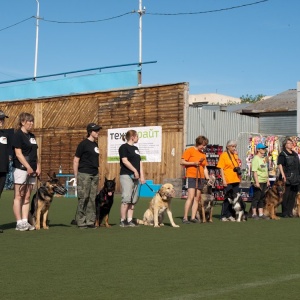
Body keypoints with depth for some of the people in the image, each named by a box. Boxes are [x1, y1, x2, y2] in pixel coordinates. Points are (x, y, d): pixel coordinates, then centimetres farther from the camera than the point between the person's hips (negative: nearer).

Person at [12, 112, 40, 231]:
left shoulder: (32, 136, 17)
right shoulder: (18, 135, -6)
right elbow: (18, 154, -12)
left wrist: (38, 167, 10)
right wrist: (28, 167, -16)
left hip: (31, 170, 8)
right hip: (21, 169, -8)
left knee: (27, 197, 7)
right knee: (19, 196, -3)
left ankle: (25, 221, 10)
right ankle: (19, 223, -2)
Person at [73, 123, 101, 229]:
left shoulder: (95, 145, 15)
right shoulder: (83, 144, -5)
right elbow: (76, 160, -5)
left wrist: (97, 174, 14)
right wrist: (76, 176, -8)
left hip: (95, 175, 7)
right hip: (84, 174, -7)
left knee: (92, 199, 6)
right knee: (83, 198, -6)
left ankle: (90, 221, 11)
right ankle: (81, 222, 0)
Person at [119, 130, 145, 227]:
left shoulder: (135, 148, 20)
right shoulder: (123, 147, -3)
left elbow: (140, 163, 16)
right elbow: (124, 161, -13)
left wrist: (142, 175, 6)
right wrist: (135, 170, -13)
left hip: (135, 177, 8)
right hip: (126, 175, -8)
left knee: (133, 200, 5)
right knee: (126, 199, -12)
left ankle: (130, 220, 8)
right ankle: (123, 221, -8)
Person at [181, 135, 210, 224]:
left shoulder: (203, 154, 17)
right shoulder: (189, 150, -3)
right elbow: (182, 162, -7)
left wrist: (208, 178, 10)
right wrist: (193, 163, -16)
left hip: (200, 178, 7)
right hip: (191, 176, -7)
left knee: (197, 198, 4)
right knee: (191, 197, -14)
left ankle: (193, 217, 8)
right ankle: (185, 218, -12)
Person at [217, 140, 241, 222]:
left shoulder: (235, 155, 16)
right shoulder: (223, 155, -4)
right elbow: (221, 168, -8)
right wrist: (223, 180, -15)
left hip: (236, 180, 6)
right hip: (228, 181, -6)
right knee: (227, 198, -4)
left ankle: (231, 215, 13)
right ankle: (223, 216, 3)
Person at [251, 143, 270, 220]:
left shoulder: (265, 158, 15)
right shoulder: (255, 159, -12)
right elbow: (254, 171, -17)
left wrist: (268, 180, 19)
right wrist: (256, 182, -21)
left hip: (264, 182, 8)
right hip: (258, 182, -8)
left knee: (262, 198, 10)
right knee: (256, 197, -1)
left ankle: (261, 214, 17)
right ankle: (254, 214, 7)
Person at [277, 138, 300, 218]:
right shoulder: (282, 154, -4)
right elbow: (280, 165, -12)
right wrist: (283, 175, -22)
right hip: (287, 178, -7)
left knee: (293, 196, 8)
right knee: (286, 196, -4)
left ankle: (290, 212, 15)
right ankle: (285, 213, 2)